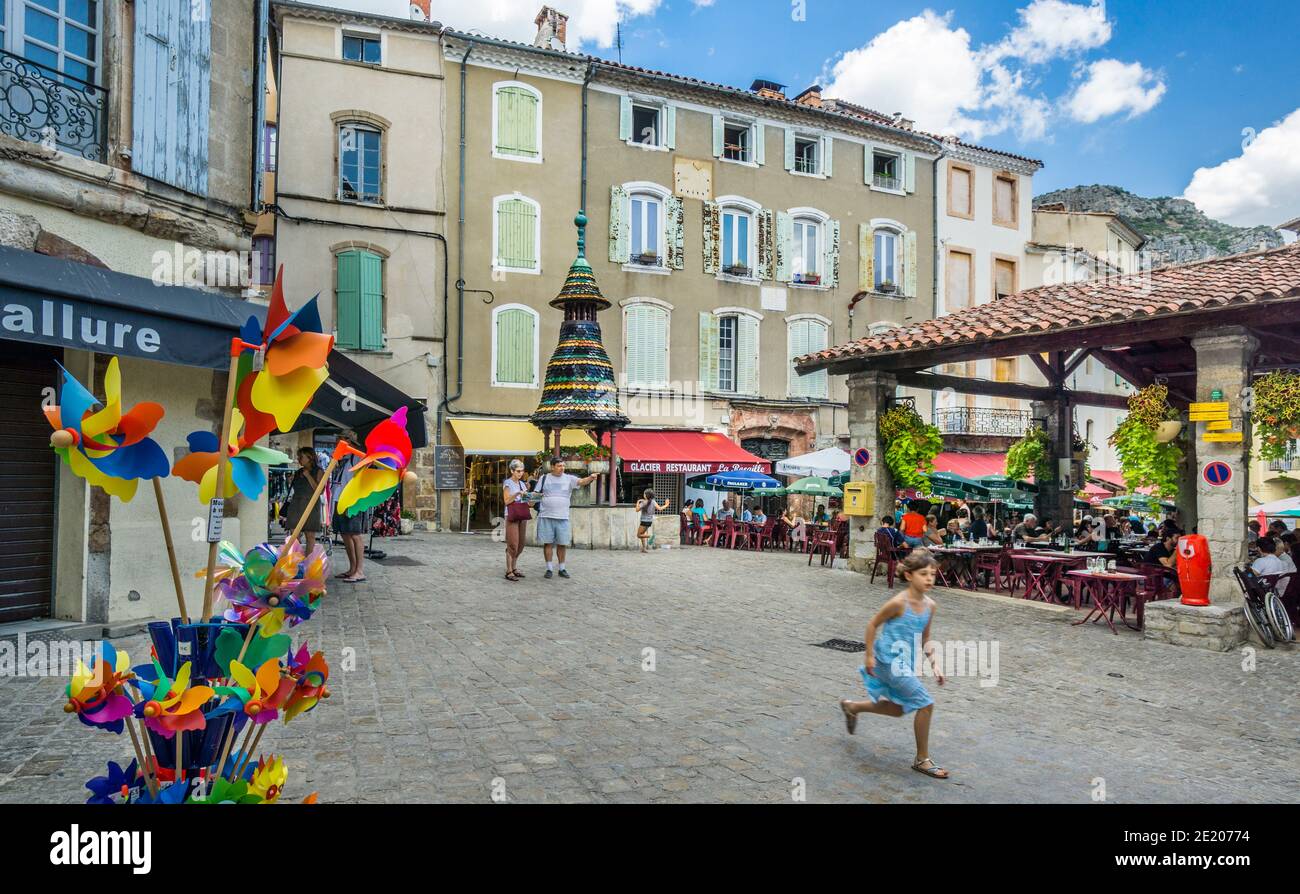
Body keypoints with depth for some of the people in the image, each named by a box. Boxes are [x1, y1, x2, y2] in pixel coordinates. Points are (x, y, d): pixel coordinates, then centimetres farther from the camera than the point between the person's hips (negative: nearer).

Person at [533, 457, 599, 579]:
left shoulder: (569, 479, 3)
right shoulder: (544, 478, 5)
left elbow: (582, 482, -13)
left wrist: (591, 478, -32)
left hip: (562, 517, 1)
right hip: (546, 516, -1)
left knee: (562, 544, 6)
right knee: (547, 543, 3)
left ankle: (562, 569, 19)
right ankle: (549, 569, 12)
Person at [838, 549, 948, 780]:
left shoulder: (929, 605, -1)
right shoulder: (899, 603, -22)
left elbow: (925, 638, 11)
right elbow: (873, 625, -12)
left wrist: (934, 665, 2)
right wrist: (869, 655, -10)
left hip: (905, 663, 8)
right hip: (890, 661, -8)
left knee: (898, 709, 21)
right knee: (926, 704, -10)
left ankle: (851, 706, 42)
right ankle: (922, 760, 6)